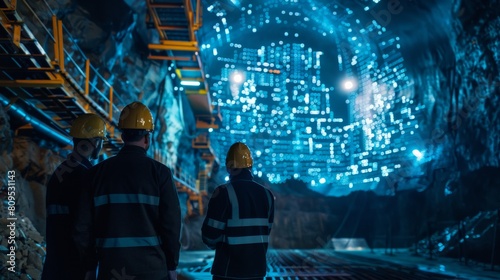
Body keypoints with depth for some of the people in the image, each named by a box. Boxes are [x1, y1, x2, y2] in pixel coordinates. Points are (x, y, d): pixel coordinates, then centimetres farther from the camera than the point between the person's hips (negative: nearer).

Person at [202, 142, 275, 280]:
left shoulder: (224, 192, -12)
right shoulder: (266, 194, 6)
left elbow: (210, 234, -10)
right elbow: (265, 232, 10)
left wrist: (218, 244, 11)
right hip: (257, 268, 5)